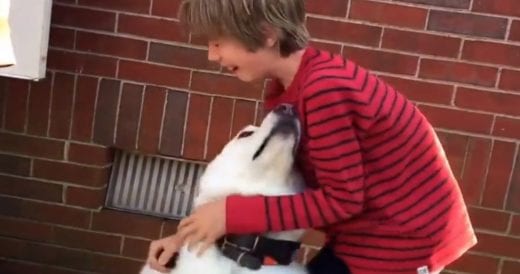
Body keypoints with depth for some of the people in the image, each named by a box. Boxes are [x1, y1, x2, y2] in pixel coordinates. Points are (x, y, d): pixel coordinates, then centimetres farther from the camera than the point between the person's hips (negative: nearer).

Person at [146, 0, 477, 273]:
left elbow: (341, 199, -24)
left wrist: (232, 215, -23)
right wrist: (194, 231, -7)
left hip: (406, 234, -9)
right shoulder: (287, 90, 1)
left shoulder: (324, 89, -29)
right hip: (375, 228, 9)